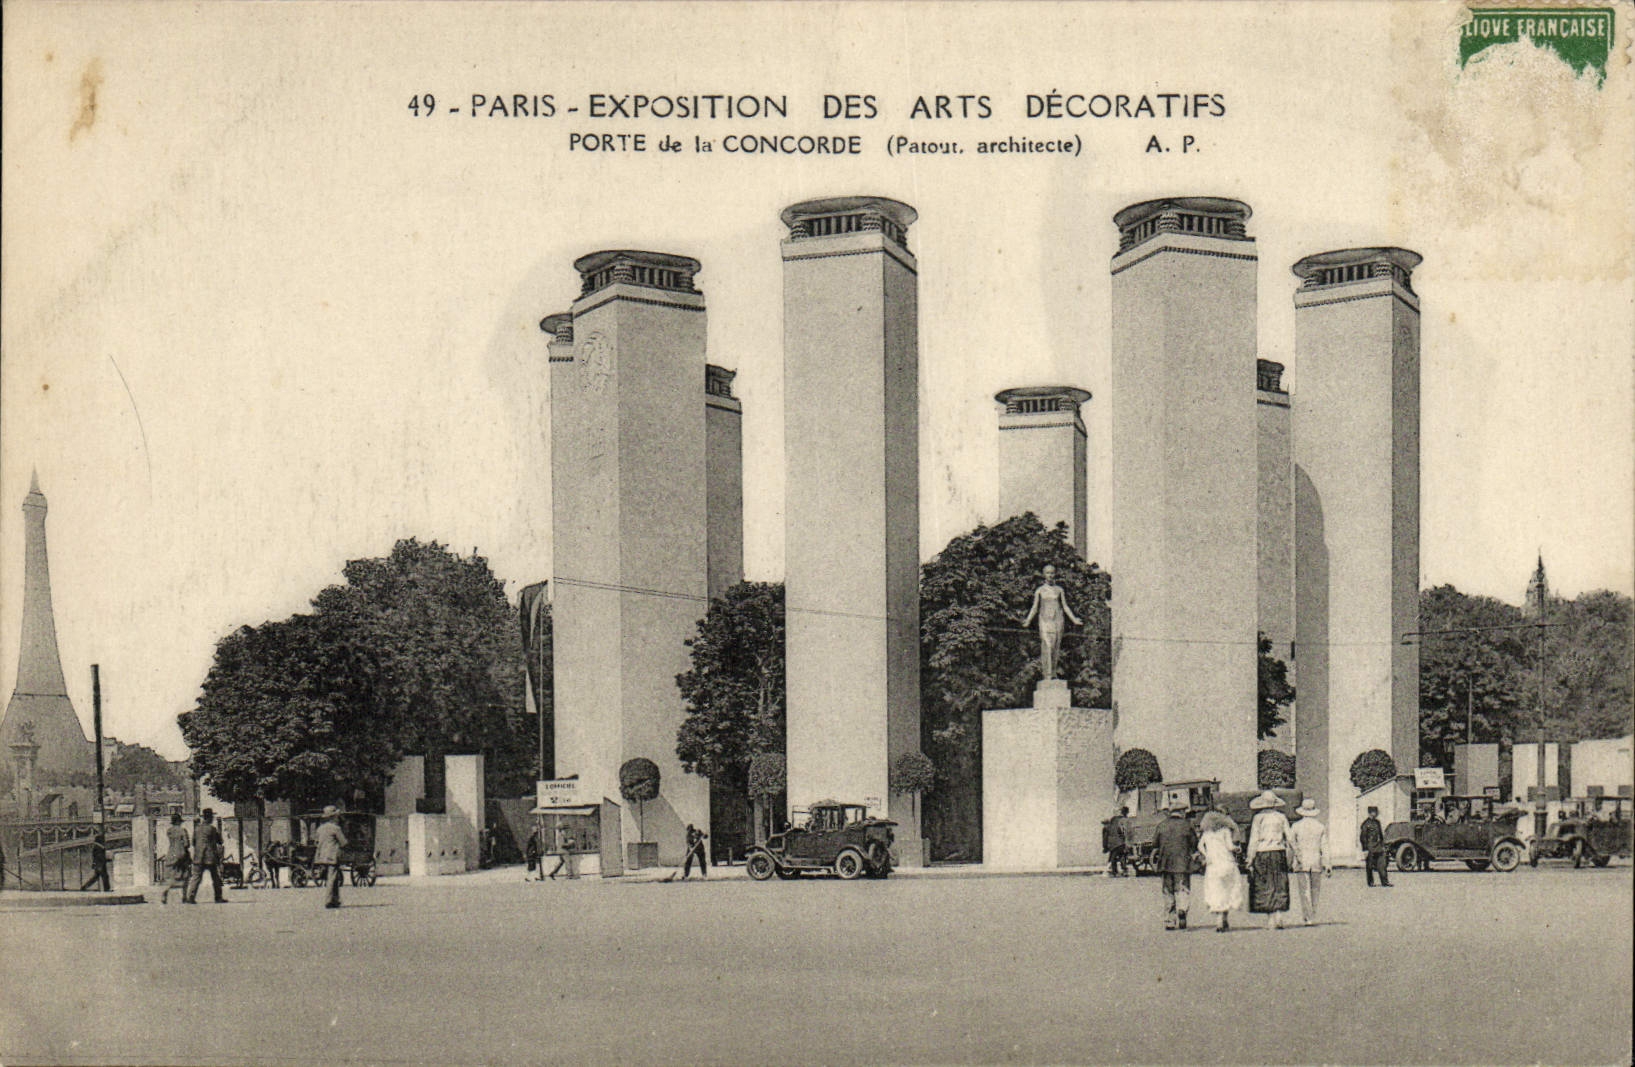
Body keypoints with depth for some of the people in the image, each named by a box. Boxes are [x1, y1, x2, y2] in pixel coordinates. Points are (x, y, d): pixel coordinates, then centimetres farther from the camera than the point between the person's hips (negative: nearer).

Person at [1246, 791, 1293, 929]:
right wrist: (1288, 857, 11)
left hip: (1263, 854, -2)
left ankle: (1271, 919, 3)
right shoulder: (1281, 817, 4)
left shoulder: (1258, 818, -4)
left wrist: (1251, 860, -2)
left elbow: (1254, 840, -6)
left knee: (1265, 887, 4)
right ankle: (1279, 917, -1)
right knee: (1280, 887, 8)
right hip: (1279, 853, 2)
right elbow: (1289, 838, 4)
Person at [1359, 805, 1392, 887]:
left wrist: (1383, 846, 18)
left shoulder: (1377, 822, 12)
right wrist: (1365, 849, -13)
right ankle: (1370, 883, 10)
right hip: (1370, 849, -6)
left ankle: (1385, 882, 2)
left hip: (1378, 849, 6)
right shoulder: (1366, 824, -8)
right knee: (1370, 867, 2)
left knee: (1381, 866, 1)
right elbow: (1362, 837, -9)